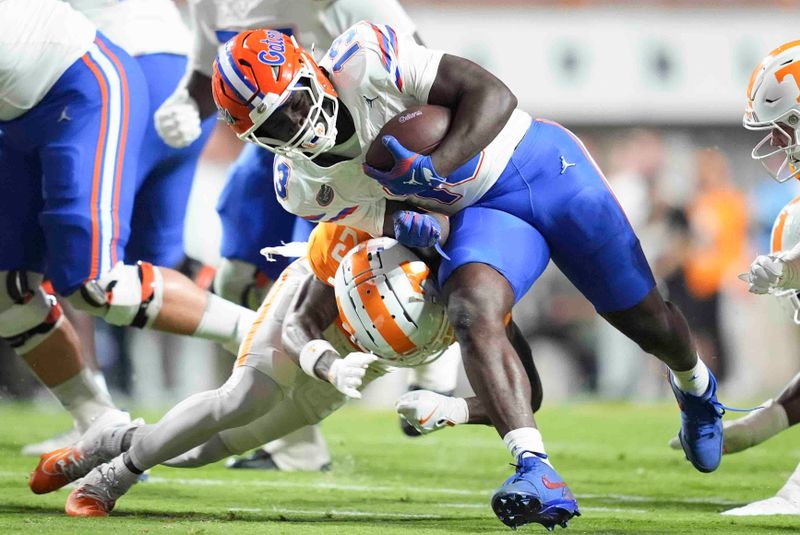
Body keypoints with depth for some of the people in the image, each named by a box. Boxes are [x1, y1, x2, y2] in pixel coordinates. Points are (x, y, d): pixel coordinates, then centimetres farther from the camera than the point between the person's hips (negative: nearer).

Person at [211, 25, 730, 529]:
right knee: (472, 315, -30)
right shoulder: (302, 187, -9)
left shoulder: (360, 59, -25)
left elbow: (494, 94, -22)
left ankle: (695, 385, 45)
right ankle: (539, 476, -42)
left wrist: (435, 168, -35)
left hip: (539, 160, -2)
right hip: (480, 212, 2)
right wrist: (412, 225, -27)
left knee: (644, 318, 9)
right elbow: (404, 217, -2)